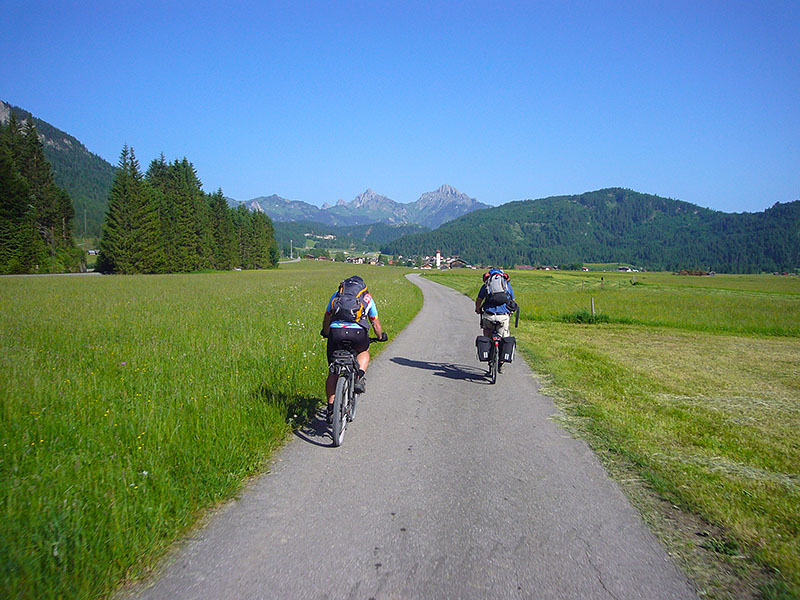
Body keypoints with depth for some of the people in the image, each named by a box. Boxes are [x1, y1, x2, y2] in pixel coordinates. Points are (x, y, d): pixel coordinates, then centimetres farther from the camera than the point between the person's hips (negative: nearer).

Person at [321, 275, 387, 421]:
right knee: (364, 352, 33)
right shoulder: (367, 298, 25)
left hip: (336, 331, 1)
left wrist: (326, 332, 55)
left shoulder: (337, 294, 26)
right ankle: (359, 377, 7)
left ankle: (330, 407, 17)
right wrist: (381, 337, 52)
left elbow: (327, 318, 36)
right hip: (358, 333, 0)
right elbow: (375, 323, 33)